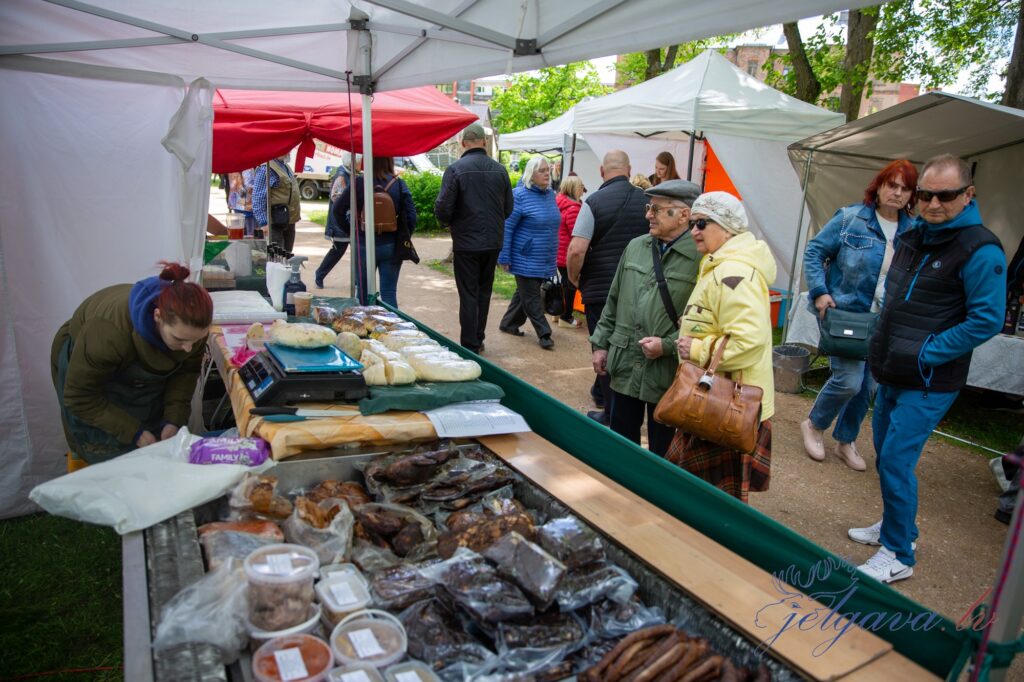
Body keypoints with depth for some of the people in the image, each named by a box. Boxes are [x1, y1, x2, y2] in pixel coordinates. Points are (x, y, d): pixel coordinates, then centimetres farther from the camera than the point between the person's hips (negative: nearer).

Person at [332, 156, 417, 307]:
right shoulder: (399, 184, -6)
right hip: (391, 246, 0)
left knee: (363, 291, 15)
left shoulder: (359, 182, -8)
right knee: (389, 293, 6)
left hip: (363, 246, 0)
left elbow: (337, 209, -5)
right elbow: (411, 215, -7)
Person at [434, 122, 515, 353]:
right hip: (493, 242, 4)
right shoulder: (500, 169, 1)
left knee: (468, 295, 2)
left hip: (466, 242, -4)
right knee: (484, 292, 17)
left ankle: (470, 347, 5)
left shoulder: (455, 169, -12)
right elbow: (508, 208, 6)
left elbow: (443, 208, -14)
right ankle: (478, 339, 27)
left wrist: (450, 222, 7)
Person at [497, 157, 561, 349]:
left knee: (525, 293, 16)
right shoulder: (520, 195, -13)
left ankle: (508, 324, 30)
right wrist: (504, 258, -15)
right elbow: (507, 227, -13)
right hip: (526, 260, -7)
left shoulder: (550, 193, 9)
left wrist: (552, 254, 20)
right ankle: (544, 334, 5)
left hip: (545, 260, 7)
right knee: (531, 297, -1)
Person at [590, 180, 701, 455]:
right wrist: (601, 344, 13)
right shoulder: (635, 247, 9)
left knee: (662, 453, 10)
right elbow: (613, 301, 15)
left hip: (667, 374, -6)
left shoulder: (701, 258, -12)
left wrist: (668, 345, -18)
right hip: (624, 367, 6)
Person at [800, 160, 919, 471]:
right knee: (849, 379, -13)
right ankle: (814, 425, 15)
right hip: (844, 314, -5)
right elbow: (814, 252, -4)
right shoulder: (850, 218, -7)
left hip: (884, 322, 5)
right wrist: (820, 292, -14)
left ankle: (845, 441, 30)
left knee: (868, 385, 10)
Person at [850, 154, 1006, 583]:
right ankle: (895, 527, 38)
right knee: (886, 455, 18)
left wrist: (924, 354, -19)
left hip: (930, 383, -8)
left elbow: (986, 321, -19)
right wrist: (883, 347, 9)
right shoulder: (912, 236, 8)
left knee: (896, 462, -7)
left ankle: (898, 557, 9)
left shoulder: (980, 250, -16)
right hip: (892, 375, 8)